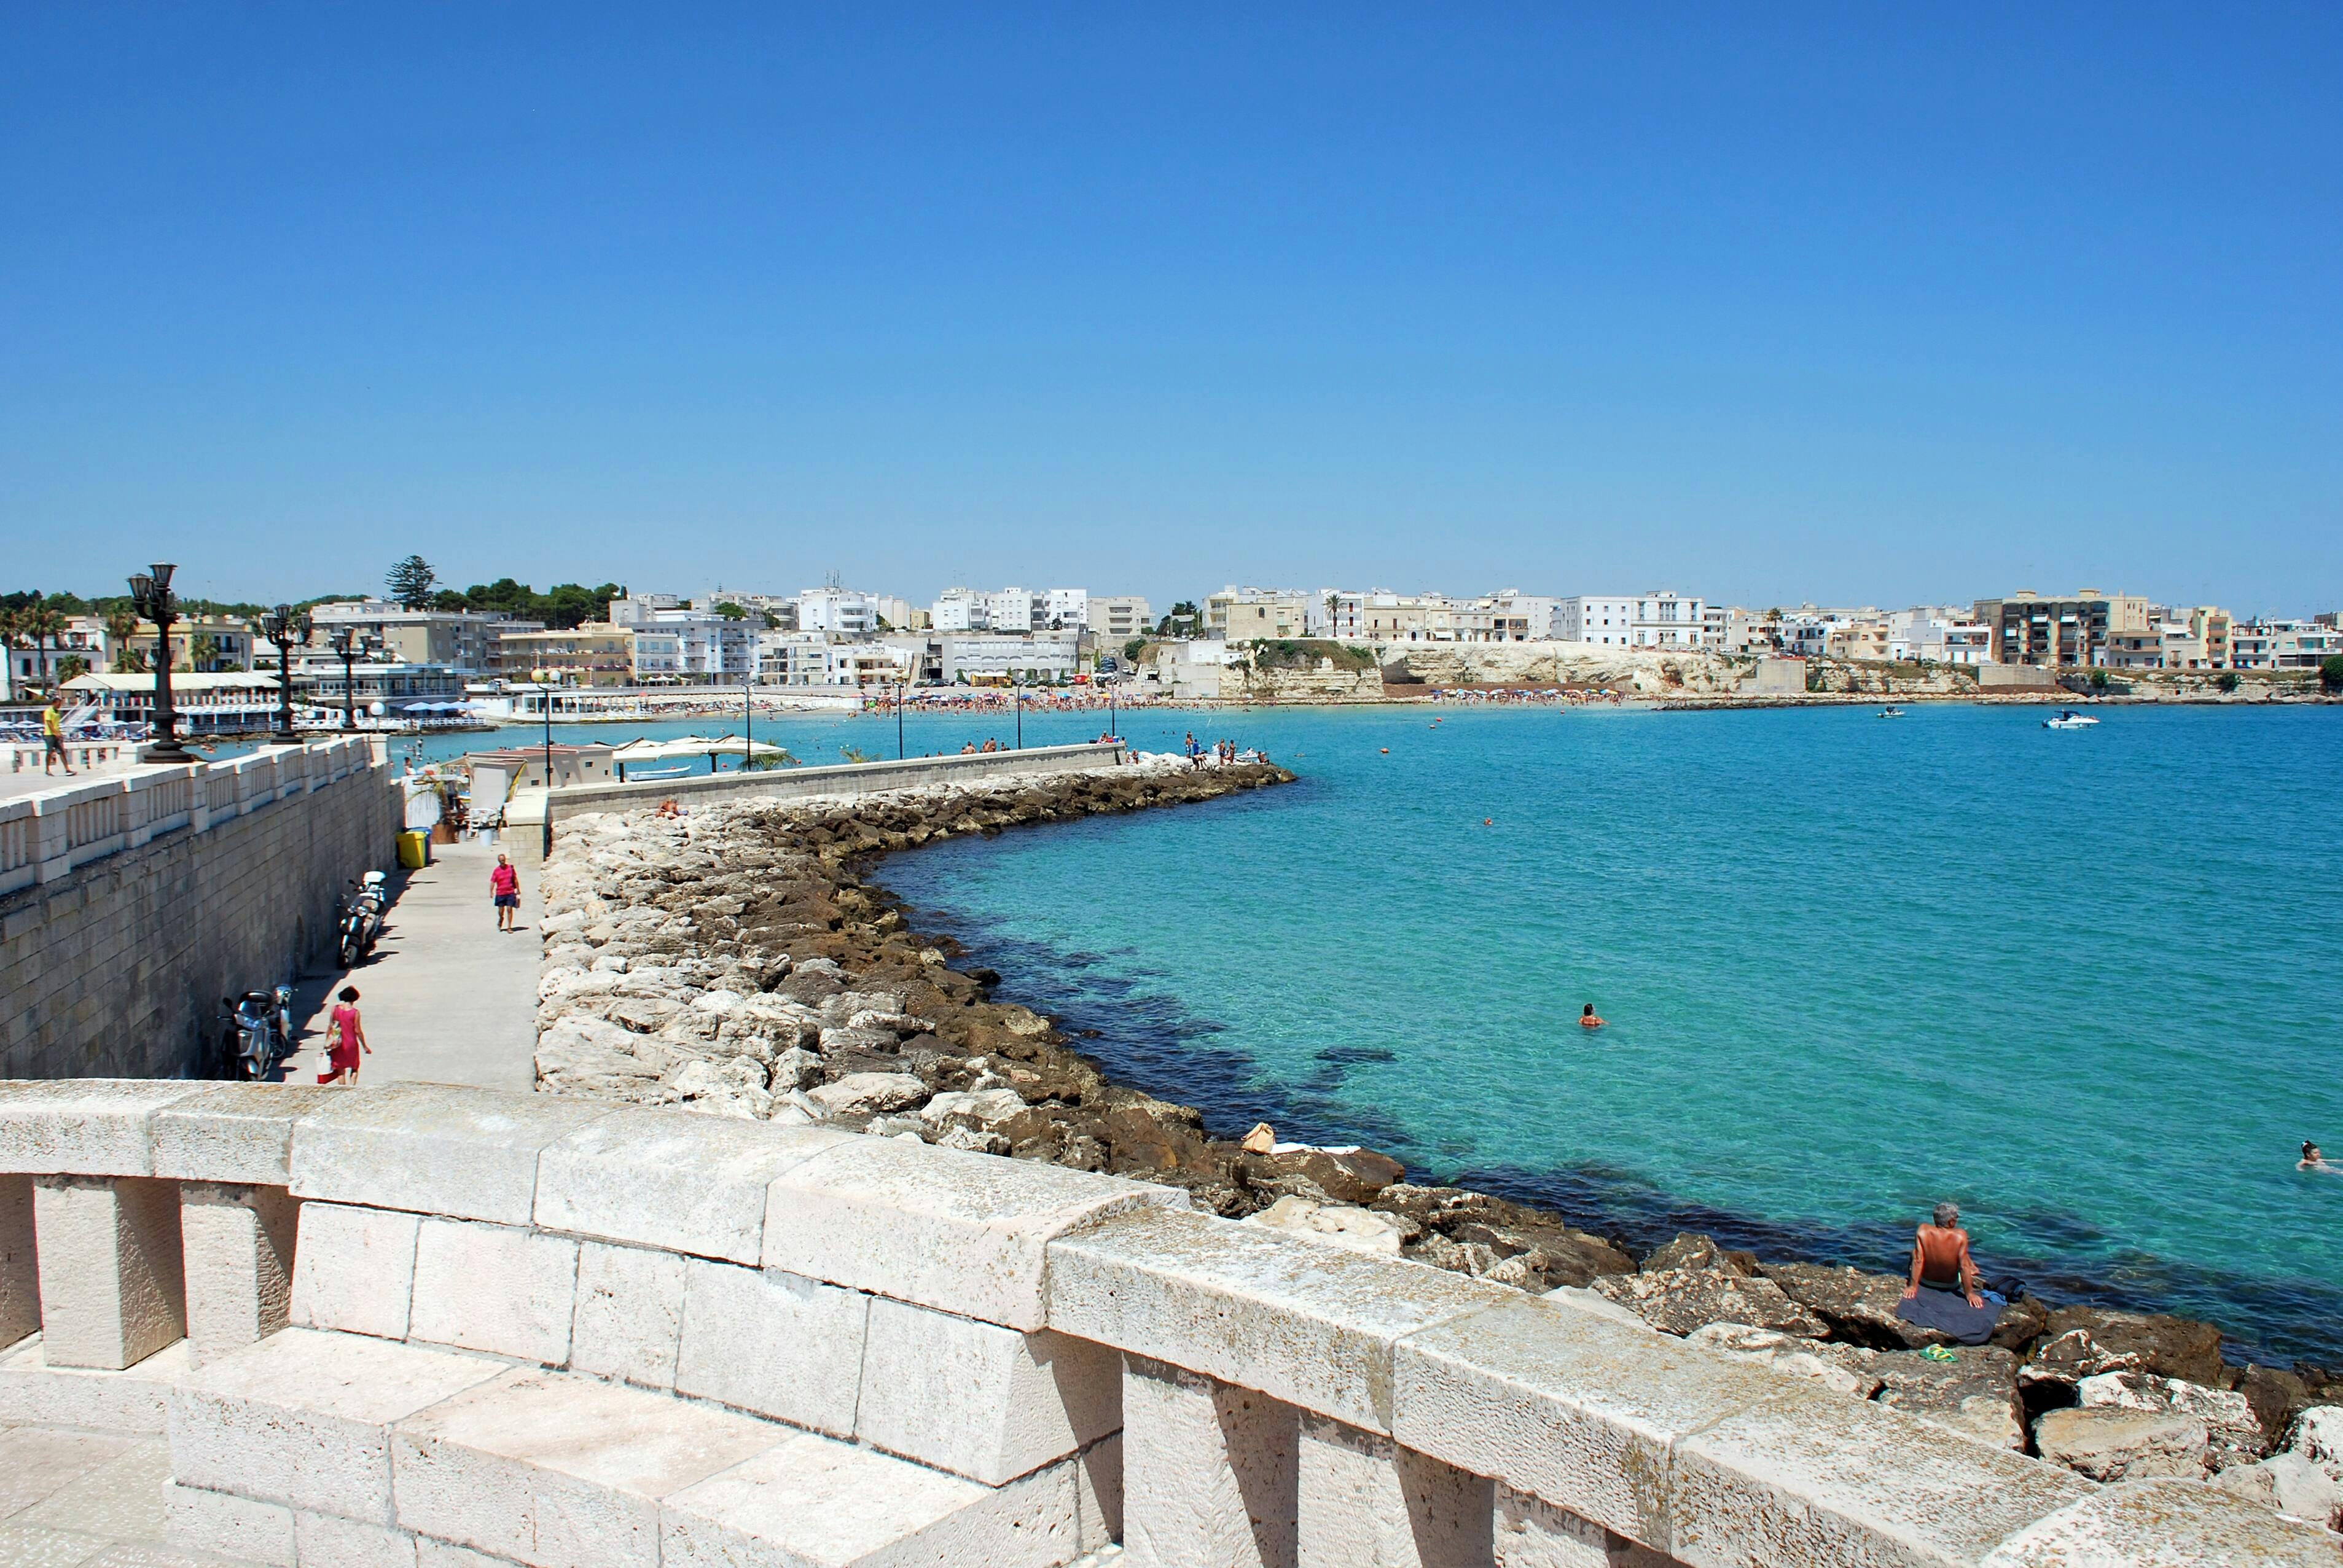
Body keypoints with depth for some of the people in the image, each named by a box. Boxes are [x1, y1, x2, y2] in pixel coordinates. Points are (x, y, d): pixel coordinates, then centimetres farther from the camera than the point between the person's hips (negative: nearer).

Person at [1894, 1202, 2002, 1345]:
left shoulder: (1923, 1231, -25)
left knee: (1914, 1252, 28)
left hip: (1926, 1283, 1)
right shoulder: (1960, 1235, -28)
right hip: (1951, 1285, -1)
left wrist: (1913, 1286, -12)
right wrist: (1969, 1294, -12)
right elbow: (1964, 1266, -23)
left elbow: (1918, 1260, -21)